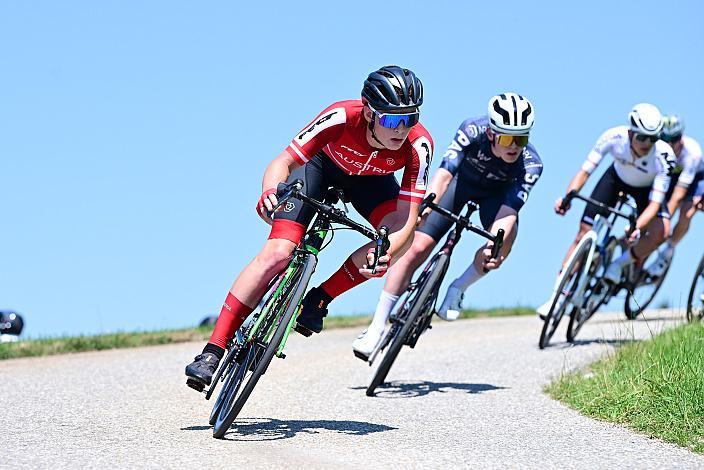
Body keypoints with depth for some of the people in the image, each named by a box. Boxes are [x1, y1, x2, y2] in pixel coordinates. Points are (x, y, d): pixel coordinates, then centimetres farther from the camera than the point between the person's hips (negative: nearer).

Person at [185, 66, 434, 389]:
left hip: (368, 178, 2)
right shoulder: (341, 118, -39)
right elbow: (283, 162, -35)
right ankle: (212, 352, -14)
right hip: (321, 161, -2)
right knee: (278, 254, -18)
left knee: (402, 238, -27)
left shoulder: (418, 144, -34)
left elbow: (408, 221, -37)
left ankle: (318, 300, -10)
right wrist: (270, 193, -58)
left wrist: (383, 254, -56)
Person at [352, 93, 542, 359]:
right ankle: (376, 327, -6)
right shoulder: (472, 131, -35)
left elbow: (507, 213, -41)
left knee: (499, 250, -32)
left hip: (497, 194, 0)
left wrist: (493, 245, -60)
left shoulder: (530, 165, -34)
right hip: (461, 180, 0)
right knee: (417, 249, -14)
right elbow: (444, 173, -44)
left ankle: (458, 289, -5)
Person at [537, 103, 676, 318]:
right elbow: (585, 171, -30)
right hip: (616, 178, 1)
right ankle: (556, 296, -2)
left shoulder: (664, 156, -37)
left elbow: (655, 202, -38)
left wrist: (637, 227, -55)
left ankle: (618, 264, -3)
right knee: (584, 231, -9)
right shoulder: (614, 137, -34)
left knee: (661, 231, -28)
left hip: (646, 189, -1)